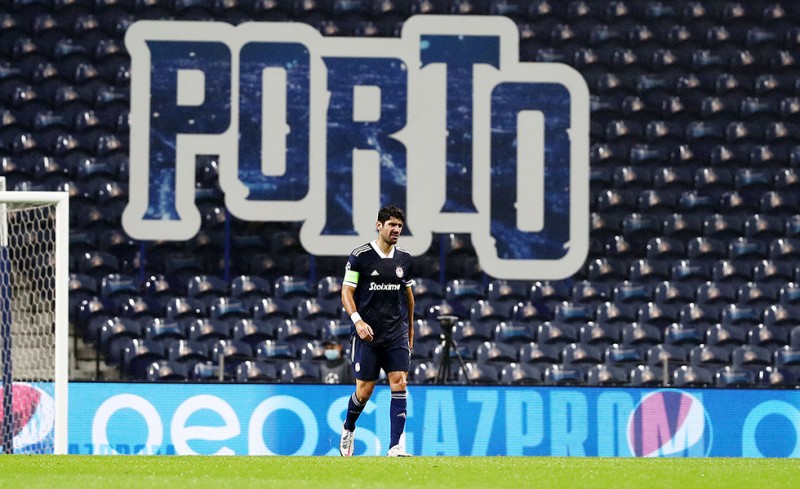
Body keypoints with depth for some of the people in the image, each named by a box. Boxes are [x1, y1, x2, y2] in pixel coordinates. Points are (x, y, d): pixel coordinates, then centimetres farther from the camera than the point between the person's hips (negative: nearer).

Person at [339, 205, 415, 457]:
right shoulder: (360, 256, -5)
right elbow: (347, 292, -6)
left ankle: (395, 446, -12)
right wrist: (357, 320, -20)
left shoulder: (404, 259, 9)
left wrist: (410, 328, 23)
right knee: (365, 389, 0)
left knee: (399, 383, -10)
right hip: (367, 333, -3)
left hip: (397, 334, 3)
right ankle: (348, 428, 32)